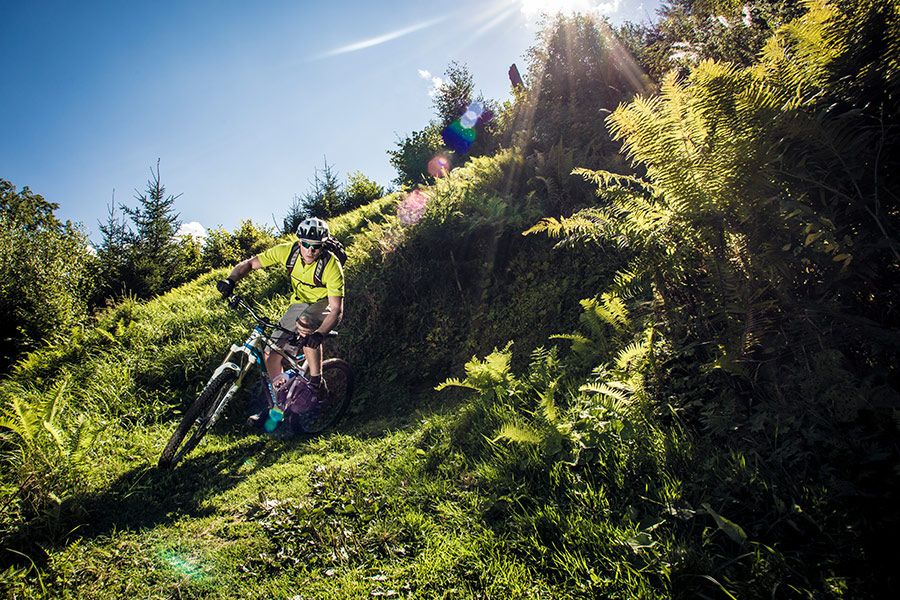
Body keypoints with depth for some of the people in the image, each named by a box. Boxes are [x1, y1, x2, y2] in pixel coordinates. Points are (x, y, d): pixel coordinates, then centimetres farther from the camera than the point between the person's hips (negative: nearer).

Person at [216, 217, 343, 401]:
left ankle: (317, 383, -23)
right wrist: (231, 280, -32)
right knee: (271, 353, -5)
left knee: (304, 324, -39)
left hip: (326, 304, -4)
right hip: (301, 303, 5)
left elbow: (337, 310, -34)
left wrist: (319, 334, -50)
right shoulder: (288, 251, -20)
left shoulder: (332, 266, -30)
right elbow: (249, 264, -12)